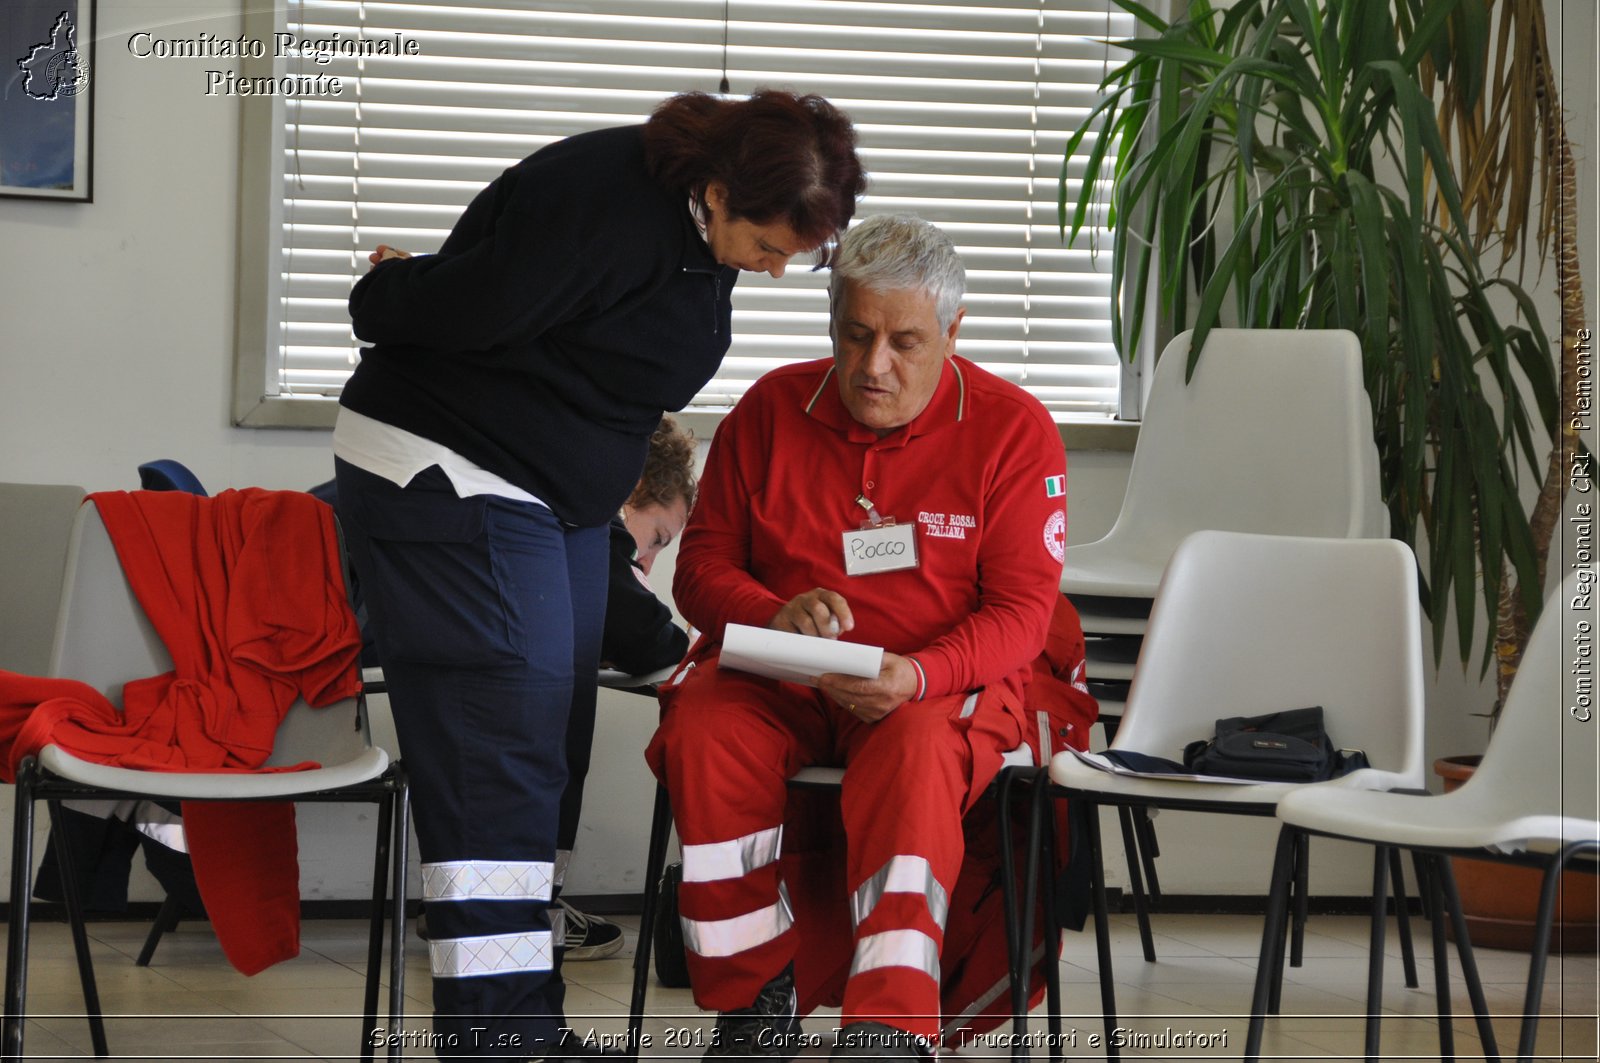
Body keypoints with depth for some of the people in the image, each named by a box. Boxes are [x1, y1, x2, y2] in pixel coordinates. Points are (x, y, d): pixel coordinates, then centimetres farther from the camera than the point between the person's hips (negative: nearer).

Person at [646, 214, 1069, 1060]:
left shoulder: (1012, 429, -2)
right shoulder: (770, 409, 4)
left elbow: (1021, 608, -5)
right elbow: (702, 563, 8)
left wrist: (918, 676, -26)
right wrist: (772, 618, -17)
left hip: (939, 684, -2)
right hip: (773, 678, 3)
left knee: (917, 757, -38)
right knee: (702, 739, -31)